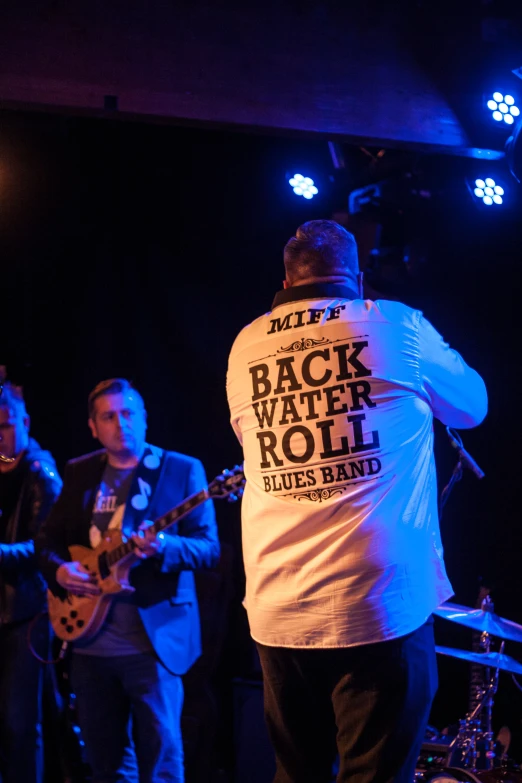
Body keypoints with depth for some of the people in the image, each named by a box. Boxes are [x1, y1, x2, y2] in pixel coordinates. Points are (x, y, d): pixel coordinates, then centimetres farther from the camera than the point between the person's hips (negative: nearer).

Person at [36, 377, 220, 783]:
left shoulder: (183, 470, -2)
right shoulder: (78, 473, 11)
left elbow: (209, 547, -7)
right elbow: (48, 540, 15)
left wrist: (164, 547, -27)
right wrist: (59, 569, -7)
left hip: (154, 640, -4)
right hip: (90, 640, 4)